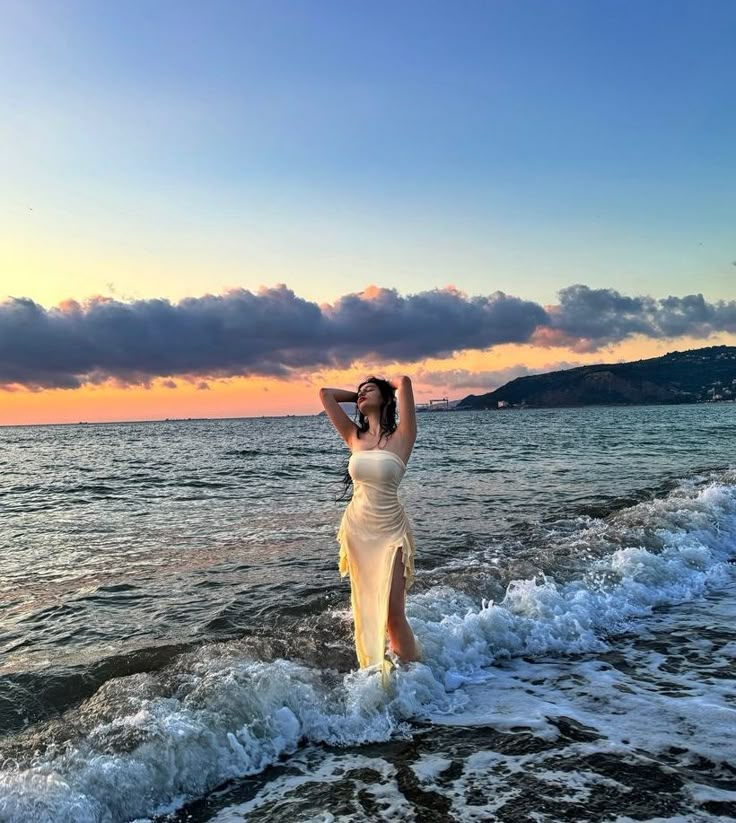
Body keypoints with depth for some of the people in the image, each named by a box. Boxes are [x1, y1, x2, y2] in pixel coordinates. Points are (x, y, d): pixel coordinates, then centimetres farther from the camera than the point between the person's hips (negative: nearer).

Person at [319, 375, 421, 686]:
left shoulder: (401, 436, -7)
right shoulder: (354, 436, 5)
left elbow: (404, 381, -17)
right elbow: (325, 394, 8)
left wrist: (386, 387, 3)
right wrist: (355, 396, 16)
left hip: (390, 532, -4)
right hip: (357, 530, 5)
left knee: (392, 613, -6)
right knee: (367, 611, 11)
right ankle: (381, 676, 26)